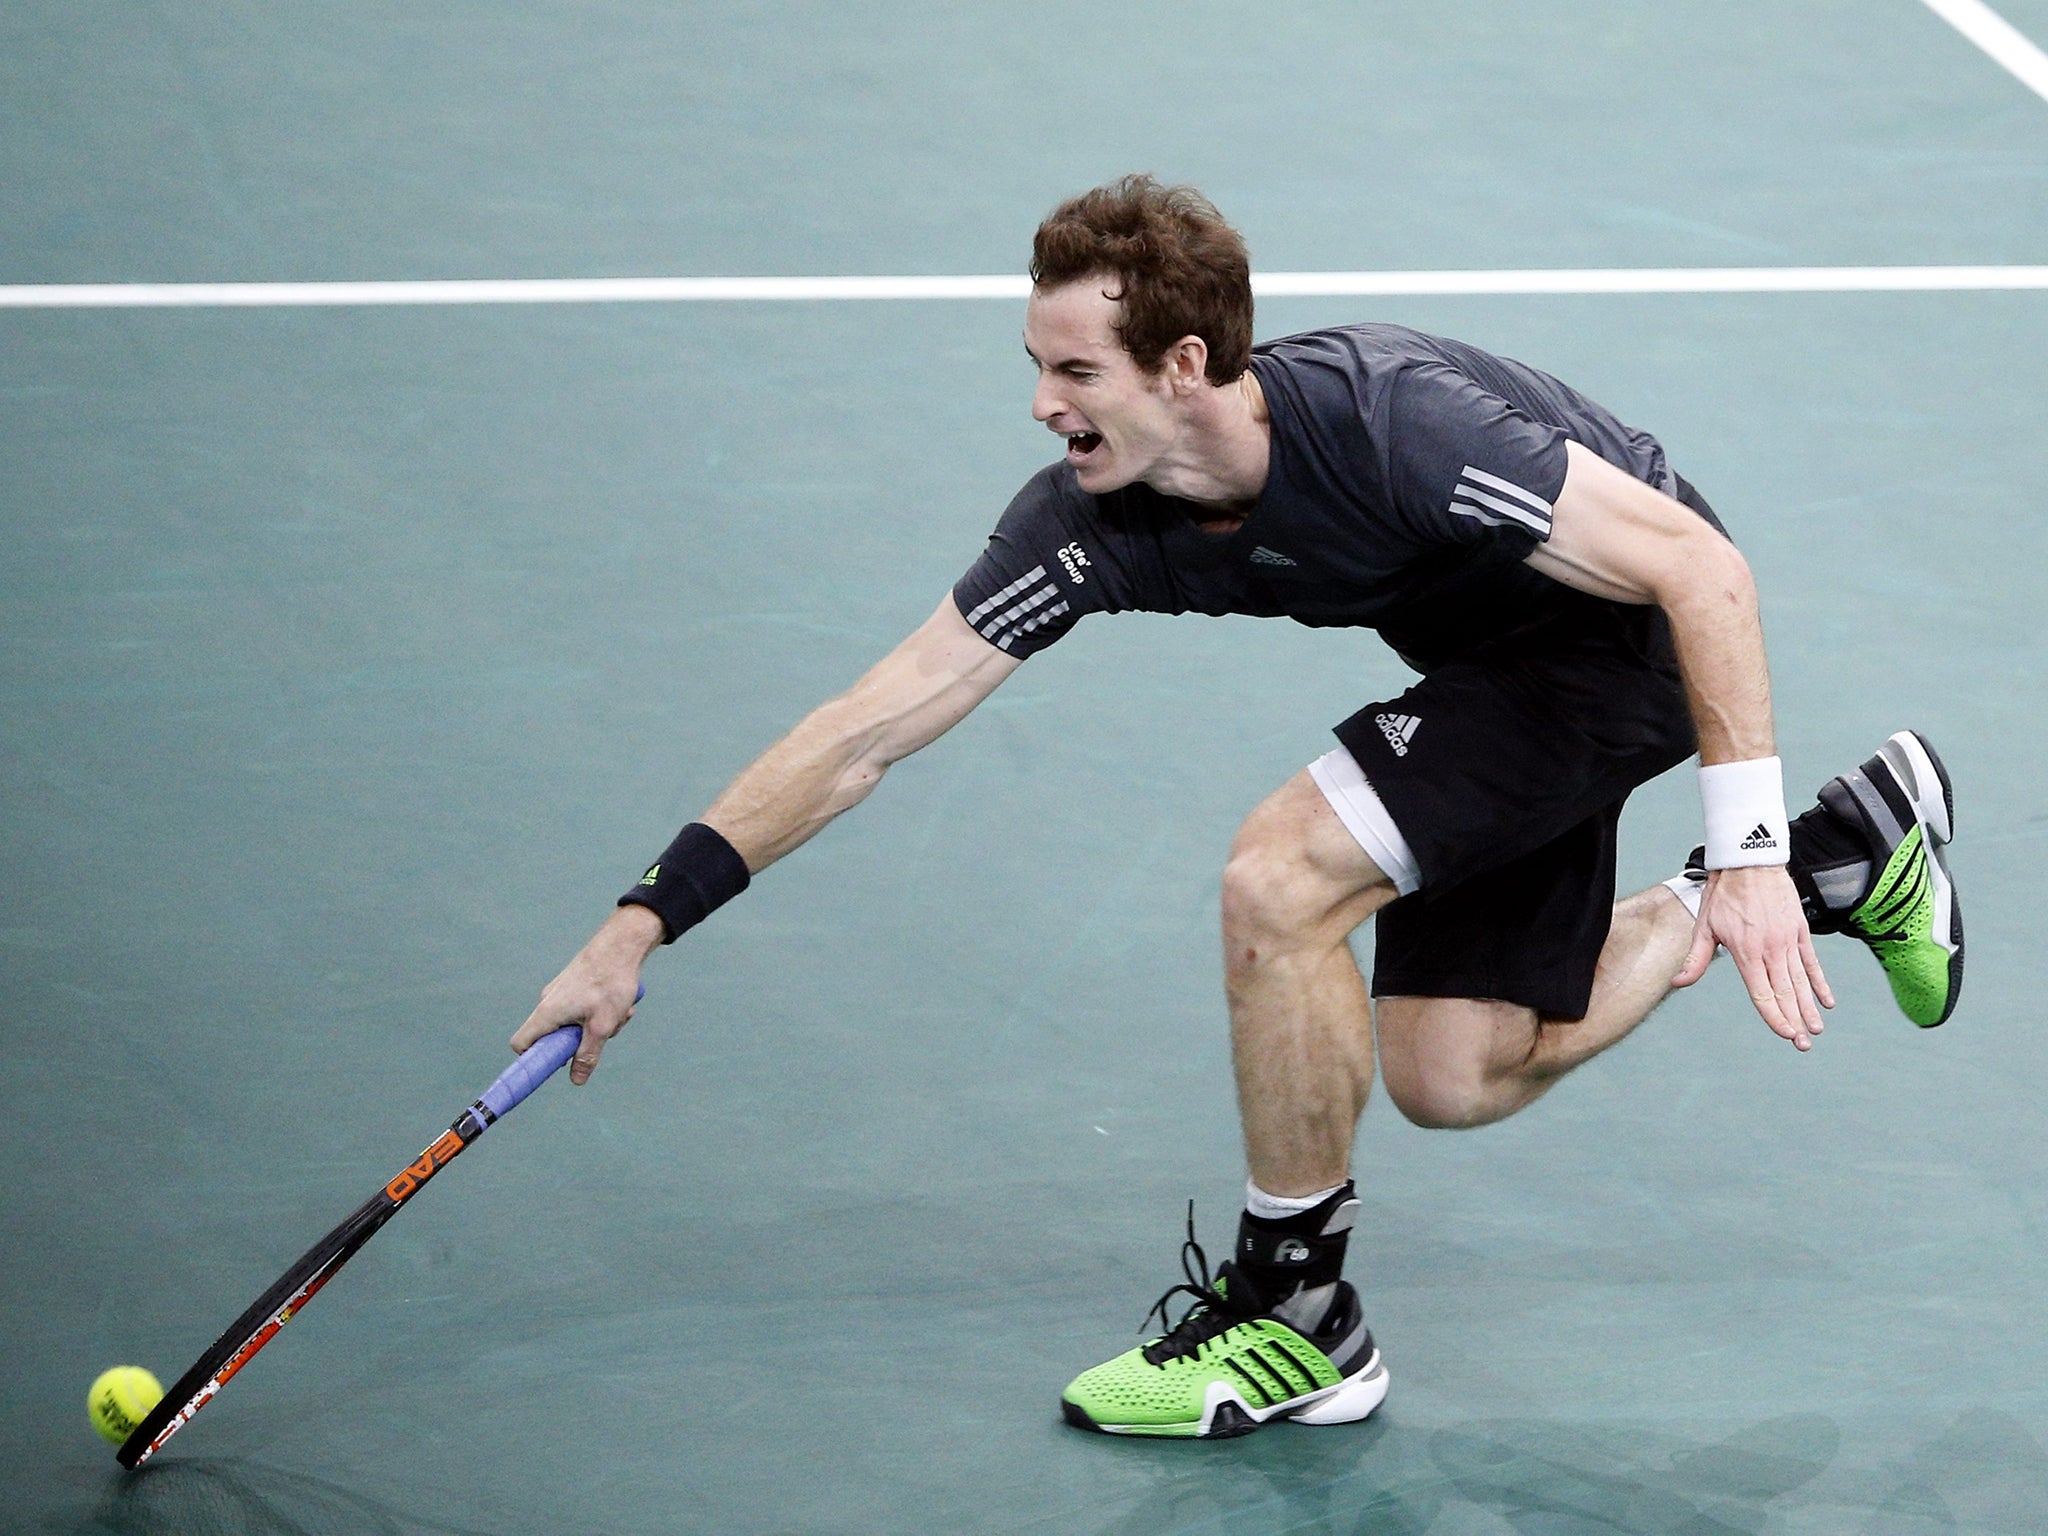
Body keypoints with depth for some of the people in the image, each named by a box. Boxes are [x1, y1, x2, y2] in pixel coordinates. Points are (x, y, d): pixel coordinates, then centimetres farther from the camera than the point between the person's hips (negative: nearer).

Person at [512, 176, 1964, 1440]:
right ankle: (1856, 841, 22)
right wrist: (644, 922, -16)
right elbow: (866, 731, -13)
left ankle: (1296, 1312, -4)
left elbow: (1703, 568, -31)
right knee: (1450, 1078, 9)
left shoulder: (1393, 424, -36)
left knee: (1279, 878, -23)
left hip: (1639, 630, -8)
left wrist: (1747, 854, -33)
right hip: (1501, 655, 8)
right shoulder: (1094, 520, -17)